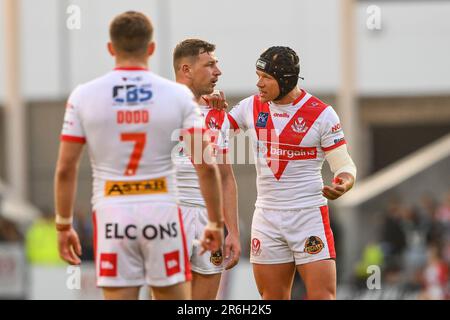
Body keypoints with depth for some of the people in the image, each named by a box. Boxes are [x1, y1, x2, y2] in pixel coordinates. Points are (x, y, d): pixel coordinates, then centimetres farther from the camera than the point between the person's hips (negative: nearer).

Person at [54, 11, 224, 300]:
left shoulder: (83, 96, 0)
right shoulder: (178, 95, -1)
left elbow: (65, 169, 1)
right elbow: (206, 167, -4)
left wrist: (64, 225, 11)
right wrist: (216, 222, 6)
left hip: (112, 215, 0)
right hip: (162, 213, 0)